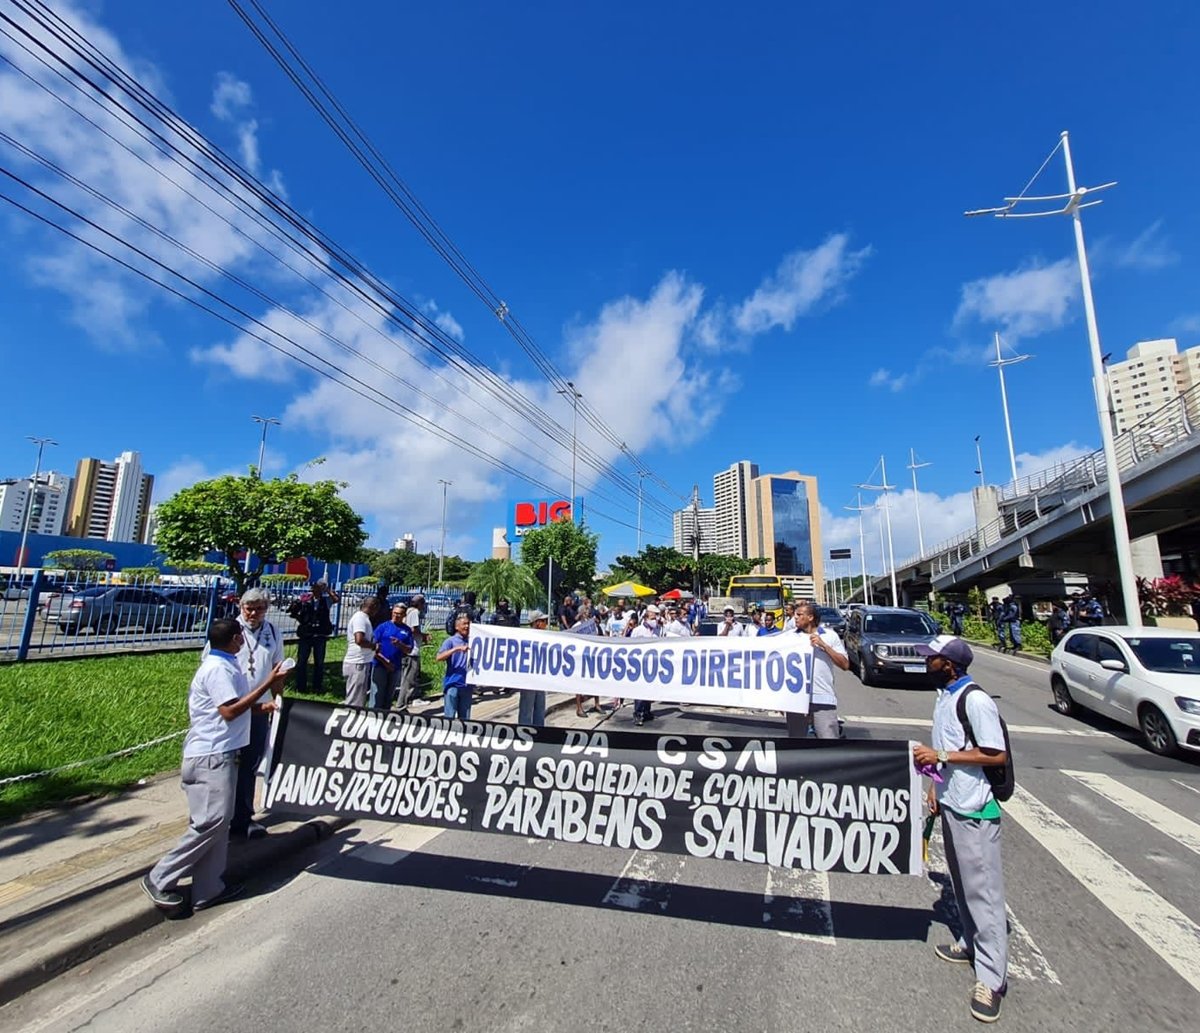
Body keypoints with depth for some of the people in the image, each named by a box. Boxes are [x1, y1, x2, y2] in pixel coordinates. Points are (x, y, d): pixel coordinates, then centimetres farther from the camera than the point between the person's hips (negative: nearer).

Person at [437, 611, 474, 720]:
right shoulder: (451, 641, -5)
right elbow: (439, 658, -19)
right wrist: (457, 648, -27)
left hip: (467, 685, 5)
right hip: (452, 684, -5)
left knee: (465, 718, 13)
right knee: (449, 717, 2)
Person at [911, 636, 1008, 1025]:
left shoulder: (976, 701, -20)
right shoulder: (944, 697, 7)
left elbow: (996, 755, -20)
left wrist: (941, 756, -22)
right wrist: (937, 785, 16)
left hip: (974, 809, -9)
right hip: (951, 803, 9)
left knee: (982, 889, 0)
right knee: (962, 883, 21)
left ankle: (991, 978, 9)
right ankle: (971, 943, 37)